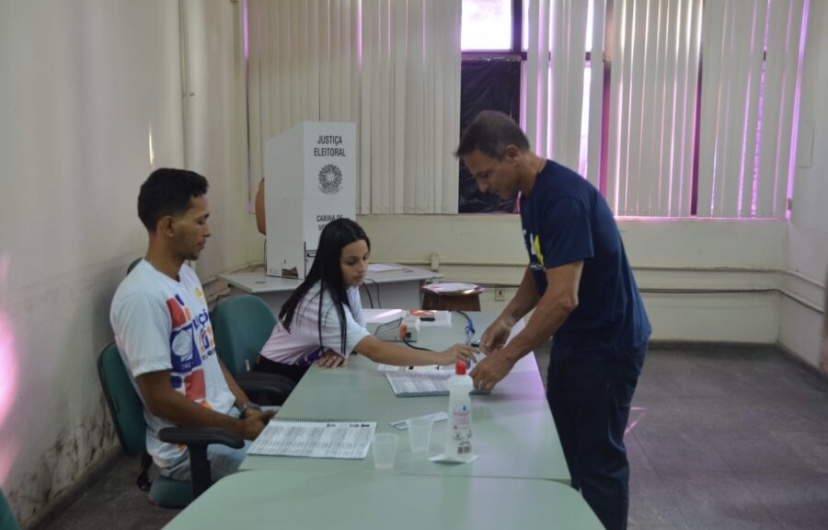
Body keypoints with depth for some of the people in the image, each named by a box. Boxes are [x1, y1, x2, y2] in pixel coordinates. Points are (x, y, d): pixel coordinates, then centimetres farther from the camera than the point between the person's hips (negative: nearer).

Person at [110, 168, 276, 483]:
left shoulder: (187, 276, 6)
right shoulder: (141, 297, -22)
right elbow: (160, 399, -21)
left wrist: (247, 409, 1)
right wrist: (241, 429, -16)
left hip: (227, 417, 8)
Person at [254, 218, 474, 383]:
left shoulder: (346, 285, -8)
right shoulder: (323, 304, -33)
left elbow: (359, 336, 1)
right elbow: (374, 350, -42)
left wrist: (341, 350, -23)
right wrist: (441, 358, -46)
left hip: (304, 370, 7)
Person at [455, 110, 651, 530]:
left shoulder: (565, 197, -26)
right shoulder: (531, 195, 4)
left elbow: (563, 297, -30)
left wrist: (507, 357, -24)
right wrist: (508, 317, 0)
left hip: (608, 343, -9)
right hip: (572, 340, 9)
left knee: (598, 460, 3)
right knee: (562, 452, 16)